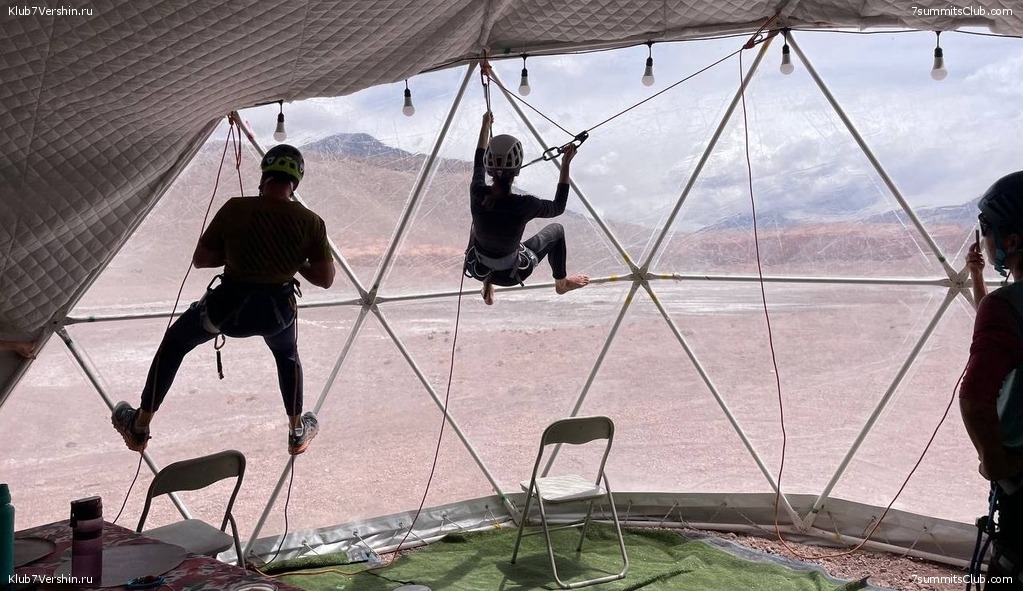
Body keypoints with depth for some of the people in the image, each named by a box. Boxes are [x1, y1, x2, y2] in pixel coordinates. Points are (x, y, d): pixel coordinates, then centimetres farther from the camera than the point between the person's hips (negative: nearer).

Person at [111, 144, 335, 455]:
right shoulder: (310, 222, -13)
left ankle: (139, 427, 35)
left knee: (174, 344, 26)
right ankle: (298, 432, 41)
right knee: (287, 355, 35)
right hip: (278, 312, 1)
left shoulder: (235, 209, -15)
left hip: (228, 306, -1)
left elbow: (199, 259, -6)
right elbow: (325, 279, -8)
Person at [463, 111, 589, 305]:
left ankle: (487, 289, 40)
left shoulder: (477, 194, -24)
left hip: (478, 269, 3)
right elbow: (558, 207, -9)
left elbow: (478, 164, 1)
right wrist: (566, 165, -6)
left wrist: (485, 126, 14)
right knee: (556, 230, 20)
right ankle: (562, 282, 45)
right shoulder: (524, 205, -32)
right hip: (512, 274, -2)